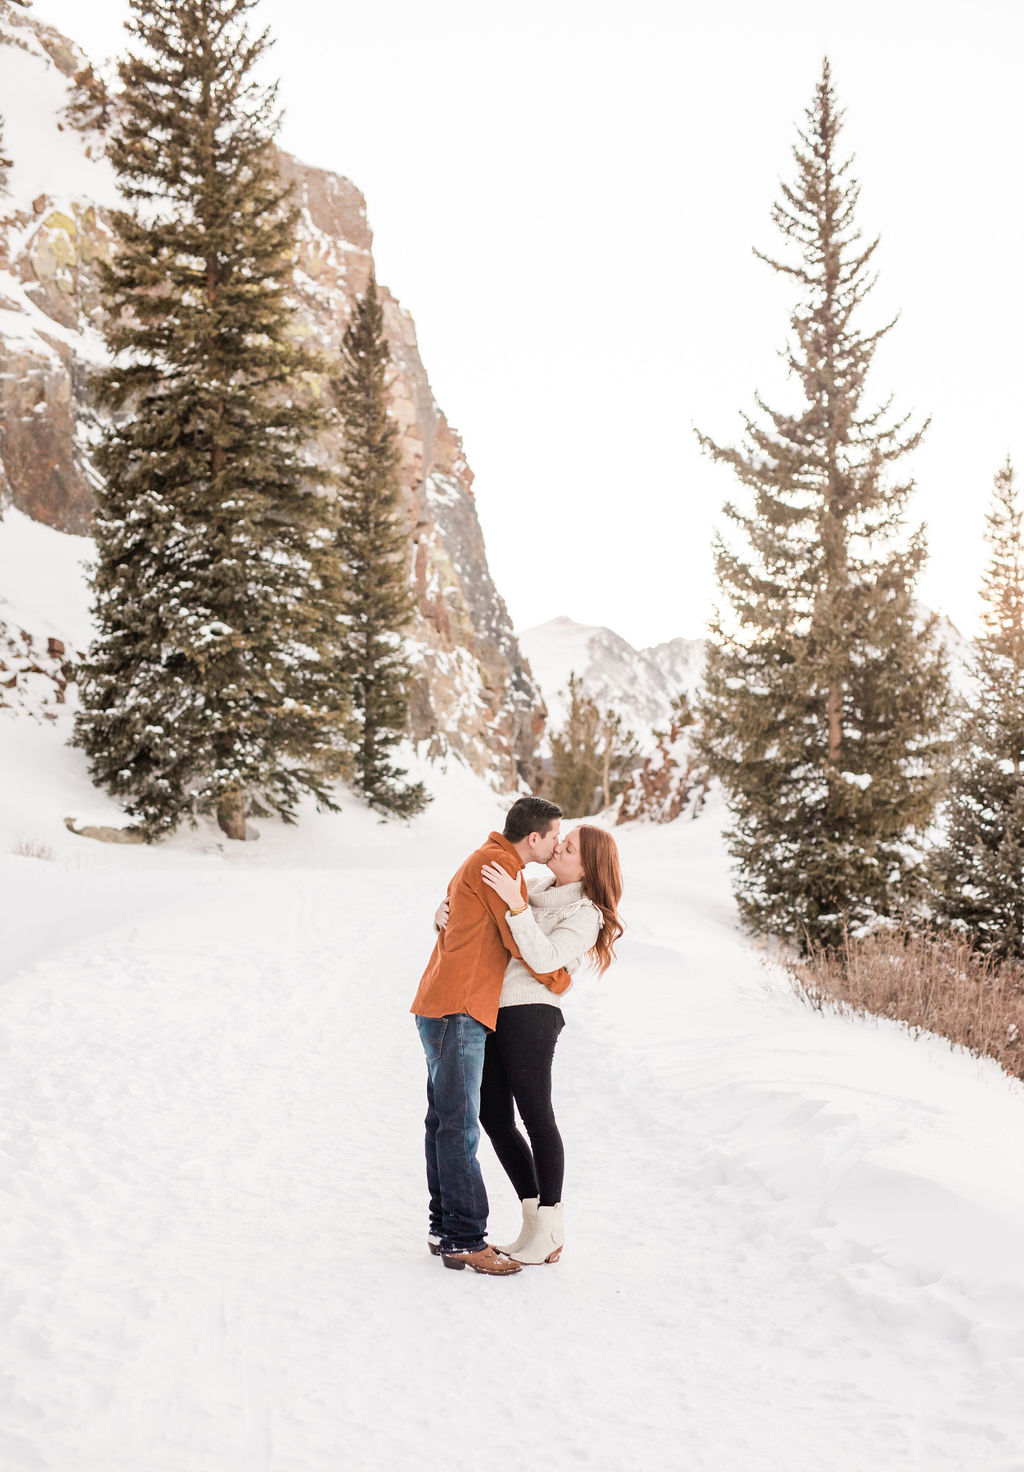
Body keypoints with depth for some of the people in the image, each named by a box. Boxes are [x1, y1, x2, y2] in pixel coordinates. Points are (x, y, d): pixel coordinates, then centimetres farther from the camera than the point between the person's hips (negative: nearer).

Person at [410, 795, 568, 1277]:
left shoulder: (484, 861, 21)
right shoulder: (497, 864, -11)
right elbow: (522, 942, -10)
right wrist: (560, 979, 5)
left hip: (445, 1011, 10)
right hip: (458, 1012, -10)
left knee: (445, 1124, 11)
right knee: (459, 1127, -9)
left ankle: (444, 1230, 15)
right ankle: (465, 1239, -8)